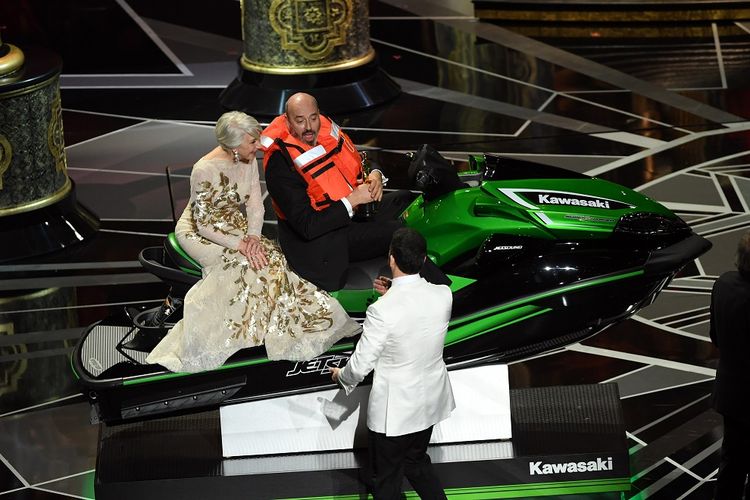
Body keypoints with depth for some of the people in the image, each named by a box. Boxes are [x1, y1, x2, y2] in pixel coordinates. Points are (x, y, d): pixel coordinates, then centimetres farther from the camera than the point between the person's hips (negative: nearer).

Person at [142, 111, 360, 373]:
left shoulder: (248, 160, -5)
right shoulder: (206, 170, -27)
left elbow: (255, 205, -2)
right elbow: (204, 224, -23)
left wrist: (253, 237, -20)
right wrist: (239, 244, -29)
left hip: (236, 229, 7)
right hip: (198, 234, -7)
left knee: (270, 257, -17)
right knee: (240, 264, -29)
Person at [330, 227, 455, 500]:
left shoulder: (382, 311, -29)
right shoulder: (443, 295, -13)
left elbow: (360, 365, -17)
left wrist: (341, 376, 3)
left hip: (394, 411, -5)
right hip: (431, 402, 5)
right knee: (417, 462, 29)